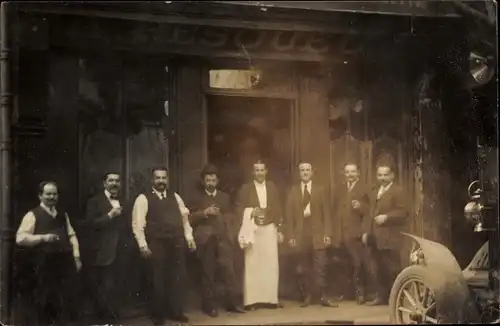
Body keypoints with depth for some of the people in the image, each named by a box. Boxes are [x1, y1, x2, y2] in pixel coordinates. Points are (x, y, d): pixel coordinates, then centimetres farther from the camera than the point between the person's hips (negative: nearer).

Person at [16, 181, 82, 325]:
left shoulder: (62, 214, 15)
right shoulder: (32, 215, -4)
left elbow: (71, 235, 16)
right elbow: (20, 238, -13)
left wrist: (76, 256, 6)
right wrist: (43, 237, -23)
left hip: (65, 262, 5)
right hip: (44, 264, -5)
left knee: (67, 300, 10)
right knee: (45, 301, 7)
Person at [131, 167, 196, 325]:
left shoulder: (175, 197, 14)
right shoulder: (143, 199, -2)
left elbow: (184, 217, 16)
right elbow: (137, 224, -6)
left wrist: (189, 237, 6)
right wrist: (143, 245, -12)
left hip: (177, 243, 4)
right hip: (157, 245, -4)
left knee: (177, 279, 8)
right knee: (159, 280, 4)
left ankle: (176, 312, 21)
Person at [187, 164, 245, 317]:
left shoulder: (224, 197, 19)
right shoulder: (197, 198, 9)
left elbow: (229, 216, 16)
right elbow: (190, 218, 0)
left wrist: (226, 228, -1)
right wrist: (204, 213, -12)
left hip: (222, 238, 2)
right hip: (205, 240, -2)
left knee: (229, 270, -4)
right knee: (208, 273, 0)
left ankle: (232, 303, 3)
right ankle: (210, 306, 6)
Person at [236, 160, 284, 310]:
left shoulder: (272, 187, 12)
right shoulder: (246, 188, 5)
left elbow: (277, 209, 11)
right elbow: (239, 208, 3)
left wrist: (280, 229, 6)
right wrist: (250, 212, -15)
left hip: (270, 229, 2)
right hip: (253, 229, -2)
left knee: (271, 264, 0)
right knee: (252, 265, -5)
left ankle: (271, 299, 6)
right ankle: (251, 300, -3)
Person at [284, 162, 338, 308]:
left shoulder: (320, 190, 8)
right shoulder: (293, 191, 8)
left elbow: (326, 213, 4)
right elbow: (289, 215, 4)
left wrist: (327, 234, -4)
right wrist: (290, 236, -3)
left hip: (318, 233, -1)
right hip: (300, 234, 1)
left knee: (320, 267, -3)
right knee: (303, 268, 3)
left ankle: (322, 296, 2)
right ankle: (307, 296, 12)